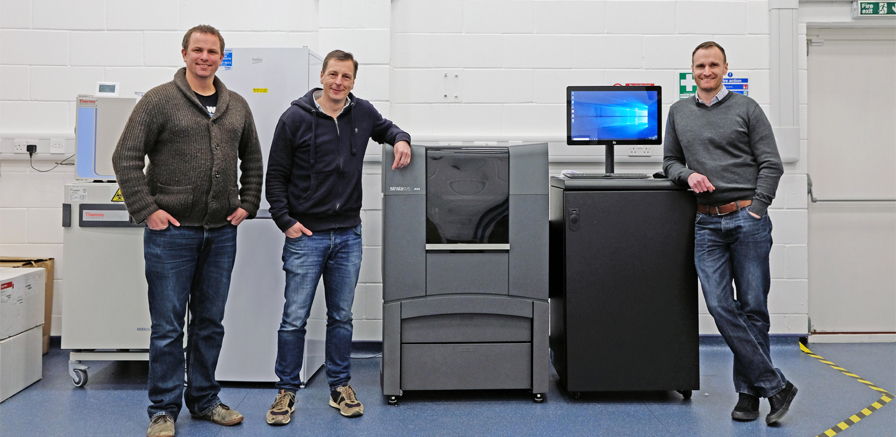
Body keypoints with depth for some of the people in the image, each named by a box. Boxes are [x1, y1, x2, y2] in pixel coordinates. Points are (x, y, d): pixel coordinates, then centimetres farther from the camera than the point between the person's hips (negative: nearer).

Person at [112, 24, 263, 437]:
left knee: (210, 323, 14)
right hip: (172, 231, -4)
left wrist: (247, 204, 9)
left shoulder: (237, 107, 11)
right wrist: (146, 210, -11)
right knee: (168, 326, 2)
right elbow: (126, 157, -6)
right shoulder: (159, 100, -4)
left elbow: (253, 160, 20)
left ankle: (204, 400, 27)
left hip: (221, 233, 5)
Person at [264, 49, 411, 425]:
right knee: (294, 318, 1)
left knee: (341, 316, 13)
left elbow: (385, 127, 27)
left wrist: (400, 139, 4)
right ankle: (286, 391, 16)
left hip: (348, 235, 4)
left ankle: (340, 387, 25)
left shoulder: (362, 112, 4)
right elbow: (275, 176, -1)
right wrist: (285, 221, -9)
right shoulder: (295, 118, -6)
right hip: (305, 235, -3)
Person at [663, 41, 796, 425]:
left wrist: (756, 210, -8)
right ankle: (775, 386, 2)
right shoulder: (679, 112, 15)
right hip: (707, 224, 3)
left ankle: (748, 392, 13)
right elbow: (670, 161, 19)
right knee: (720, 307, -7)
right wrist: (687, 174, -3)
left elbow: (771, 164, 2)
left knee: (752, 308, 1)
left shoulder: (746, 108, 5)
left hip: (747, 218, -2)